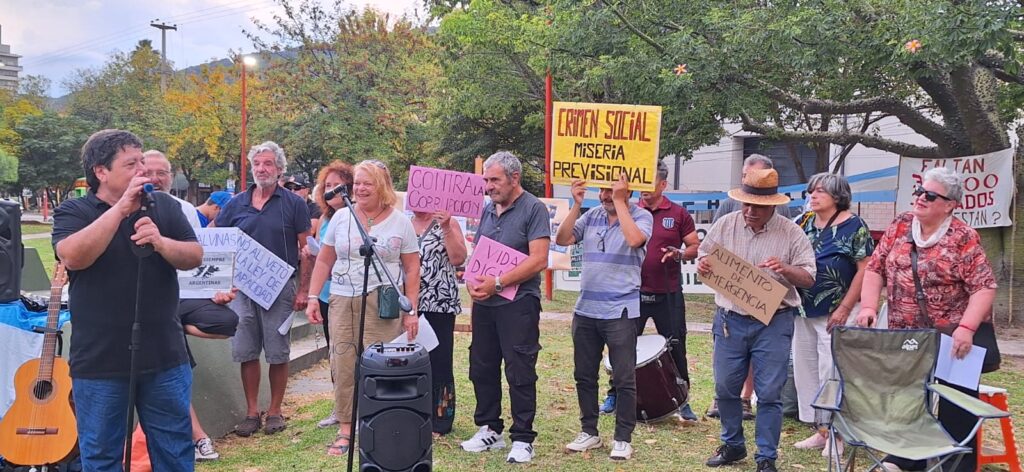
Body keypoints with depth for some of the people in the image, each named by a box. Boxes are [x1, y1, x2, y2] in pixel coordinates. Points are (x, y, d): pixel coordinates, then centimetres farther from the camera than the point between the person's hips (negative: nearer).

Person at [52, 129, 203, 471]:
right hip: (100, 362, -2)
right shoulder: (73, 212, -3)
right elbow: (72, 257, -22)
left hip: (165, 356, 2)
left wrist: (161, 242, -20)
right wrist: (121, 208, -24)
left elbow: (195, 257, 0)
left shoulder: (164, 206, 5)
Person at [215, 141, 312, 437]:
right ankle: (251, 413, 16)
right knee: (246, 353, 5)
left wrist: (303, 289, -5)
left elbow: (306, 249, 0)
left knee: (278, 354, 4)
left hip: (281, 288, -3)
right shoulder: (237, 204, 8)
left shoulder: (293, 204, 0)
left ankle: (275, 412, 15)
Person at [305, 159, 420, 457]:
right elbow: (324, 261, 13)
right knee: (342, 365, 2)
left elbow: (412, 269, 2)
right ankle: (345, 429, 12)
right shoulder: (341, 218, 9)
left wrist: (411, 310, -3)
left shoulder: (400, 222, 2)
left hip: (382, 305, -3)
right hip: (342, 300, 3)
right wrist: (313, 298, 6)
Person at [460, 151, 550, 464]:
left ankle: (522, 439, 7)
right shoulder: (487, 210, 12)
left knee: (520, 373, -3)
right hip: (484, 302, 7)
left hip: (518, 302, -7)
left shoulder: (533, 209, -8)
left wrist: (497, 283, -20)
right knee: (482, 368, 12)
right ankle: (489, 429, 26)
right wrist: (472, 280, -2)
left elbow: (538, 260, -17)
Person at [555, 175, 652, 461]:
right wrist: (576, 205, -7)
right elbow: (562, 240, -1)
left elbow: (634, 240, -26)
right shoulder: (591, 215, 7)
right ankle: (589, 432, 25)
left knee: (624, 379, 1)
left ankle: (623, 439, 12)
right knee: (584, 375, 12)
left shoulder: (641, 216, -5)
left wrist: (619, 201, -19)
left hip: (620, 311, -5)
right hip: (585, 309, 5)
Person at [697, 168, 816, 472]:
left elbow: (808, 278, -3)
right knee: (725, 388, 11)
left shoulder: (791, 233, -3)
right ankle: (732, 445, 30)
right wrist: (703, 266, -12)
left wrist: (785, 269, -23)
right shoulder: (725, 225, 4)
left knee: (769, 394, 1)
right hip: (730, 319, 3)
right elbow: (703, 257, 12)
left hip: (773, 323, -3)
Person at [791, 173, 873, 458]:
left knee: (831, 372, -2)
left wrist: (844, 309, -15)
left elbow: (865, 270, -11)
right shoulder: (803, 223, 10)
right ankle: (820, 430, 22)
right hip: (803, 311, 7)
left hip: (835, 313, -7)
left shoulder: (853, 226, -8)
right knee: (804, 370, 10)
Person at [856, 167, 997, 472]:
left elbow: (984, 287, -14)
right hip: (904, 336, 5)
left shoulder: (963, 238, -10)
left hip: (952, 338, -4)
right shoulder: (900, 226, 3)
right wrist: (868, 306, -9)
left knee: (954, 408, 4)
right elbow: (876, 268, 5)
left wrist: (966, 328, -25)